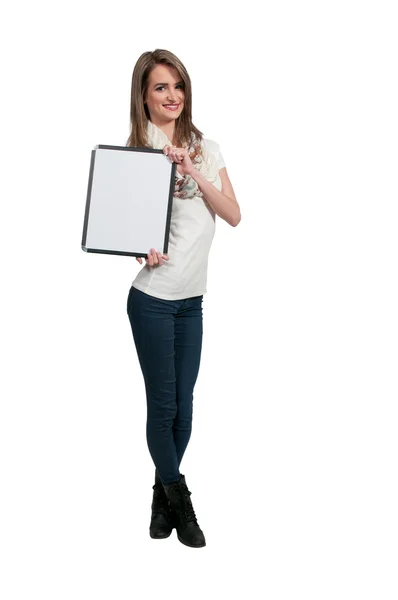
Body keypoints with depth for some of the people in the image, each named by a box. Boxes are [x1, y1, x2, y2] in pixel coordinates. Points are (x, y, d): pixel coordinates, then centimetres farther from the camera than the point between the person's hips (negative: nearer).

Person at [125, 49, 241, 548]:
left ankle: (163, 496, 27)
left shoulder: (206, 149, 6)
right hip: (153, 298, -4)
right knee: (163, 405, 3)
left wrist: (194, 173, -14)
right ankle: (179, 500, 22)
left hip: (193, 299, 4)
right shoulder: (134, 152, -5)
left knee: (183, 405, 10)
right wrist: (141, 250, -21)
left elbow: (233, 216, -2)